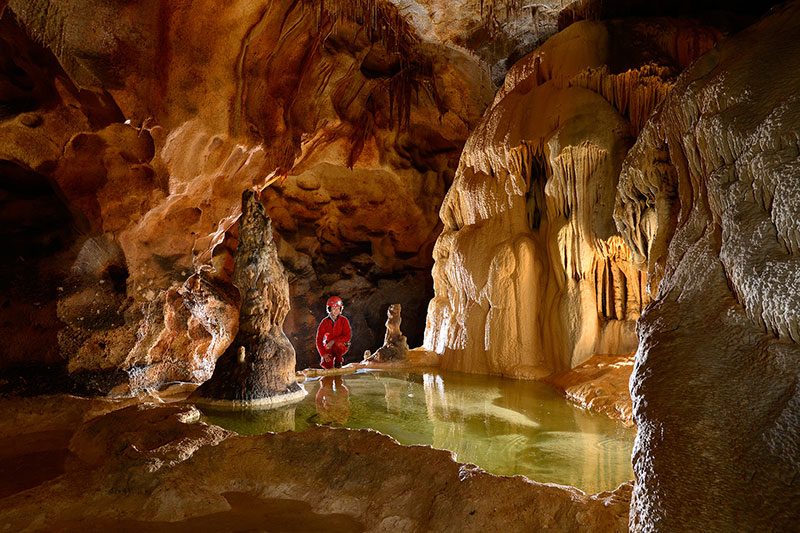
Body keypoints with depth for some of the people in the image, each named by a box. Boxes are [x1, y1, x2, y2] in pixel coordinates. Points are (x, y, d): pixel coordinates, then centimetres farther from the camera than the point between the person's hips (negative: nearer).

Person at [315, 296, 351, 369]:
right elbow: (319, 340, -8)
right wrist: (323, 354, -19)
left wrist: (333, 341, -26)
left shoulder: (344, 320, -12)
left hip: (342, 345, -1)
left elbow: (347, 337, -17)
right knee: (326, 365, -21)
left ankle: (338, 360, -5)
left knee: (337, 345, -38)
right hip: (328, 346, 2)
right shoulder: (325, 322, -9)